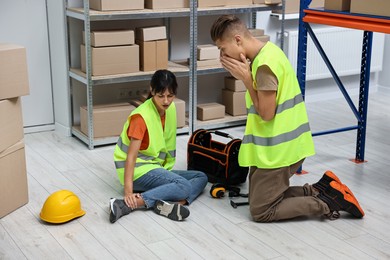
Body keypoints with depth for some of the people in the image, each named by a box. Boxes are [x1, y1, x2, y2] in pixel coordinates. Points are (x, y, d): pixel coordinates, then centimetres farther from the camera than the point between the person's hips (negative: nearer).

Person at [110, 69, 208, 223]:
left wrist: (166, 170, 5)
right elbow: (131, 156, -25)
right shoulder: (141, 117, -21)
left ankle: (167, 204, -29)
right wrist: (128, 191, -32)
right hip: (138, 170, -8)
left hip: (157, 167, 9)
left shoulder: (170, 108, 2)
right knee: (183, 186, -27)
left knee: (201, 177, -2)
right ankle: (127, 204, -33)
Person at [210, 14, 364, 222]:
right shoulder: (267, 51, 8)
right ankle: (319, 191, 15)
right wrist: (247, 75, 1)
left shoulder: (264, 65, -23)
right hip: (281, 144, 10)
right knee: (262, 197, 19)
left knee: (260, 211, 1)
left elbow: (266, 113, -19)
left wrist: (245, 78, -15)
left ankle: (327, 203, 3)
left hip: (277, 149, -10)